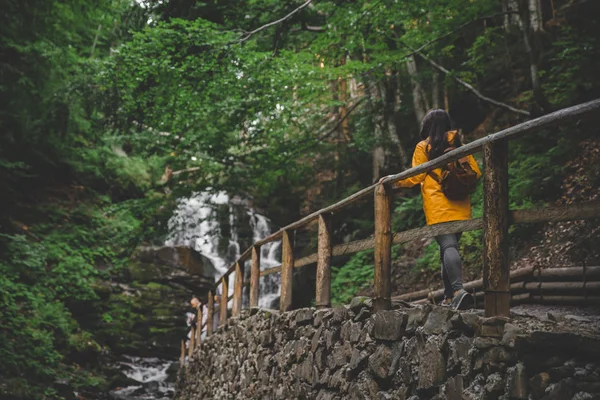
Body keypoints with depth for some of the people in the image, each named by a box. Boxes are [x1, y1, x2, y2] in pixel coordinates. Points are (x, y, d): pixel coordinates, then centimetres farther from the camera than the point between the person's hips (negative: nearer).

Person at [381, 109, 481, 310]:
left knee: (448, 246, -13)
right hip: (460, 207, 4)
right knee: (450, 246, 11)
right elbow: (476, 172, 12)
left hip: (438, 208, -4)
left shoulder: (423, 147, 2)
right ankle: (449, 296, 10)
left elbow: (415, 177, 0)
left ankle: (458, 289, -33)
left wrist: (393, 180, 13)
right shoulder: (459, 145, 13)